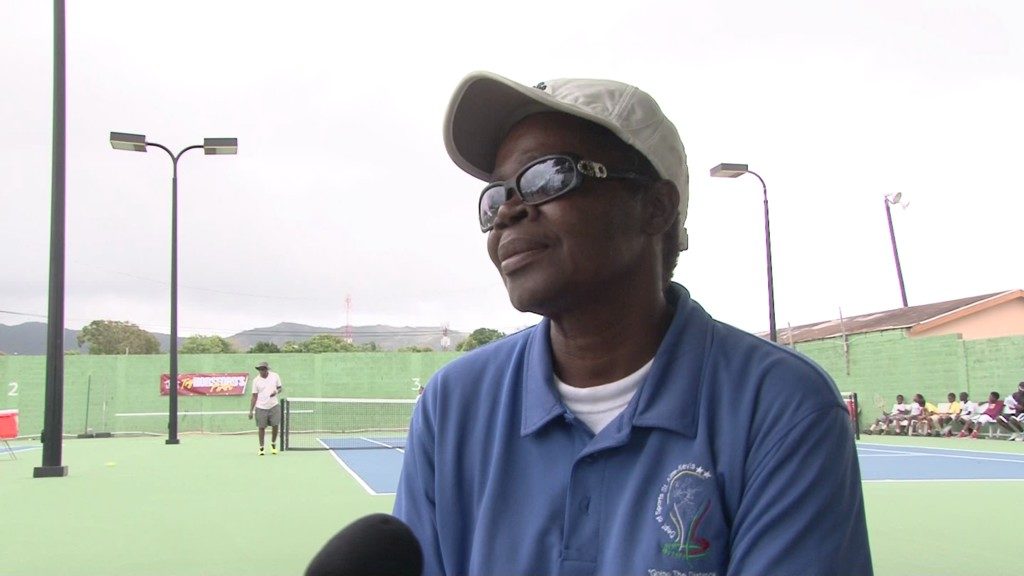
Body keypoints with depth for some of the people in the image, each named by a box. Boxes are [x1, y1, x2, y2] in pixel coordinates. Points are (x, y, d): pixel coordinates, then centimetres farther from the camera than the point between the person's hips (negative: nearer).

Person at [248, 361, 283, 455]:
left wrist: (276, 391, -14)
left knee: (275, 425, -4)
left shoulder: (275, 376, 0)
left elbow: (279, 388, 11)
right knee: (261, 427, 1)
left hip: (274, 406, 1)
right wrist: (251, 411, -2)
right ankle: (261, 448, 13)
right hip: (261, 407, -1)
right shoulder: (256, 380, -2)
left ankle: (273, 444, 18)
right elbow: (254, 396, 1)